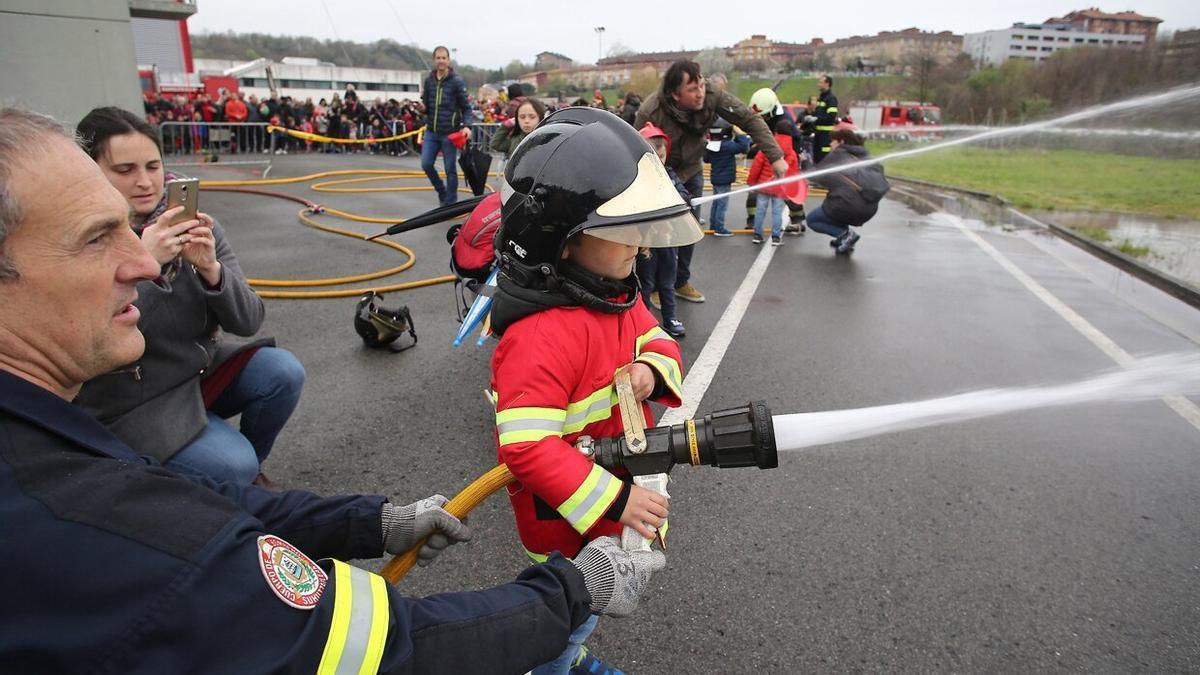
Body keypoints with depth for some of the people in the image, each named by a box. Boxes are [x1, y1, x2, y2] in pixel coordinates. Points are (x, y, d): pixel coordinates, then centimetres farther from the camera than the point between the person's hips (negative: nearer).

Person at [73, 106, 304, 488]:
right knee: (231, 465, -24)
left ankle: (250, 467, 7)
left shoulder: (195, 227, -6)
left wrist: (211, 269, -28)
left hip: (205, 369, 5)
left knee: (284, 371, -18)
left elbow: (248, 322, -10)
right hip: (131, 405, -4)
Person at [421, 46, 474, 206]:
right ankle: (442, 192, 23)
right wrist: (422, 105, -8)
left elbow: (466, 108, -3)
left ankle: (450, 203, 13)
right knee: (426, 164, 0)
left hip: (449, 132, -4)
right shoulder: (429, 80, 9)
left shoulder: (457, 81, -4)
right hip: (431, 131, 4)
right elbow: (426, 107, 16)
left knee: (450, 169, 2)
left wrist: (467, 125, -19)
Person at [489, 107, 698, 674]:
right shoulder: (542, 335, -34)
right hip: (566, 518, -8)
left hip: (623, 483, 8)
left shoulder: (616, 293, -4)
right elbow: (527, 446, -35)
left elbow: (656, 341, 7)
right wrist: (614, 501, -32)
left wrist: (651, 370, -17)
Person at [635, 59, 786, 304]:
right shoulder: (650, 112, -33)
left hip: (691, 170, 4)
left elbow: (750, 119, -18)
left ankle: (681, 282, 29)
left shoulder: (712, 97, -24)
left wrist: (775, 157, -23)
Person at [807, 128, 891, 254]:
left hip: (847, 204, -7)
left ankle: (845, 234, -6)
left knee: (811, 219, 17)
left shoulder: (838, 154, 6)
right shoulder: (866, 156, 22)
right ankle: (844, 239, 17)